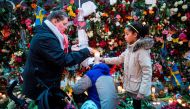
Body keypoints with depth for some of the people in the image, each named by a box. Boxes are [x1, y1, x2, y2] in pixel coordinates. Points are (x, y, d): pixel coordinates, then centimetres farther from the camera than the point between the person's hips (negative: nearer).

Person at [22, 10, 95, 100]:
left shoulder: (45, 34, 10)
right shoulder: (46, 38, -25)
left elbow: (56, 53, 22)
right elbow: (63, 60, -29)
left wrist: (70, 49, 7)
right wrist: (85, 52, -20)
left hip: (44, 83, 10)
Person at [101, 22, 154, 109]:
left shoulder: (142, 50, -24)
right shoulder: (130, 48, 4)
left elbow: (147, 73, -25)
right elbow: (120, 59, 17)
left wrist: (142, 92, -25)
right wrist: (104, 60, 11)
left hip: (138, 88, -8)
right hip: (131, 86, 8)